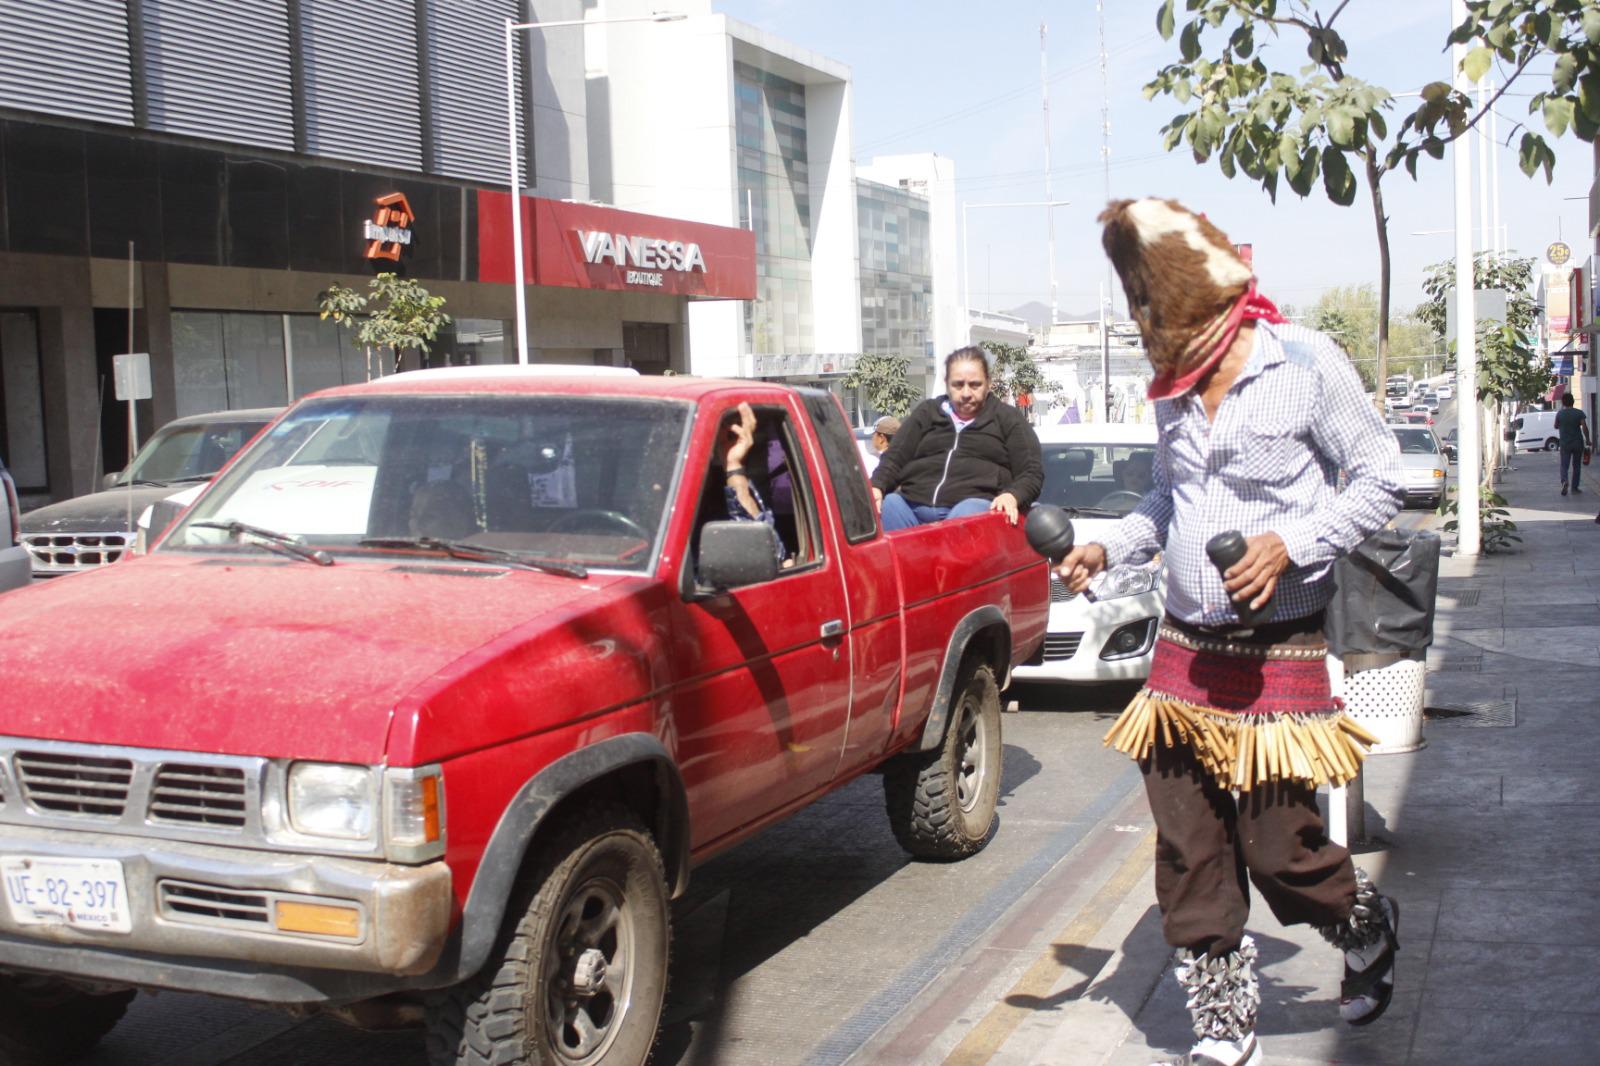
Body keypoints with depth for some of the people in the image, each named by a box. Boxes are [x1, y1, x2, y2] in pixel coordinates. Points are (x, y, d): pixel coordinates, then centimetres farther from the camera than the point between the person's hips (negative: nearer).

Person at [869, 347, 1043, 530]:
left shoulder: (1008, 418, 16)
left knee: (969, 513, -38)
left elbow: (1032, 473, 9)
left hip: (976, 504, -3)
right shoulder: (926, 413, 25)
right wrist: (876, 486, -4)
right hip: (914, 504, 3)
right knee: (888, 505, -30)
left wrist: (1012, 495, -14)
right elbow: (894, 458, 19)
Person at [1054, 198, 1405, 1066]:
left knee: (1279, 851, -2)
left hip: (1276, 655, -5)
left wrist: (1291, 544, -17)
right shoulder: (1173, 384, 10)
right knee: (1190, 861, 6)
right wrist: (1108, 548, 8)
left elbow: (1380, 481, -4)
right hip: (1183, 651, 6)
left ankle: (1367, 928, 32)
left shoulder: (1305, 363, -9)